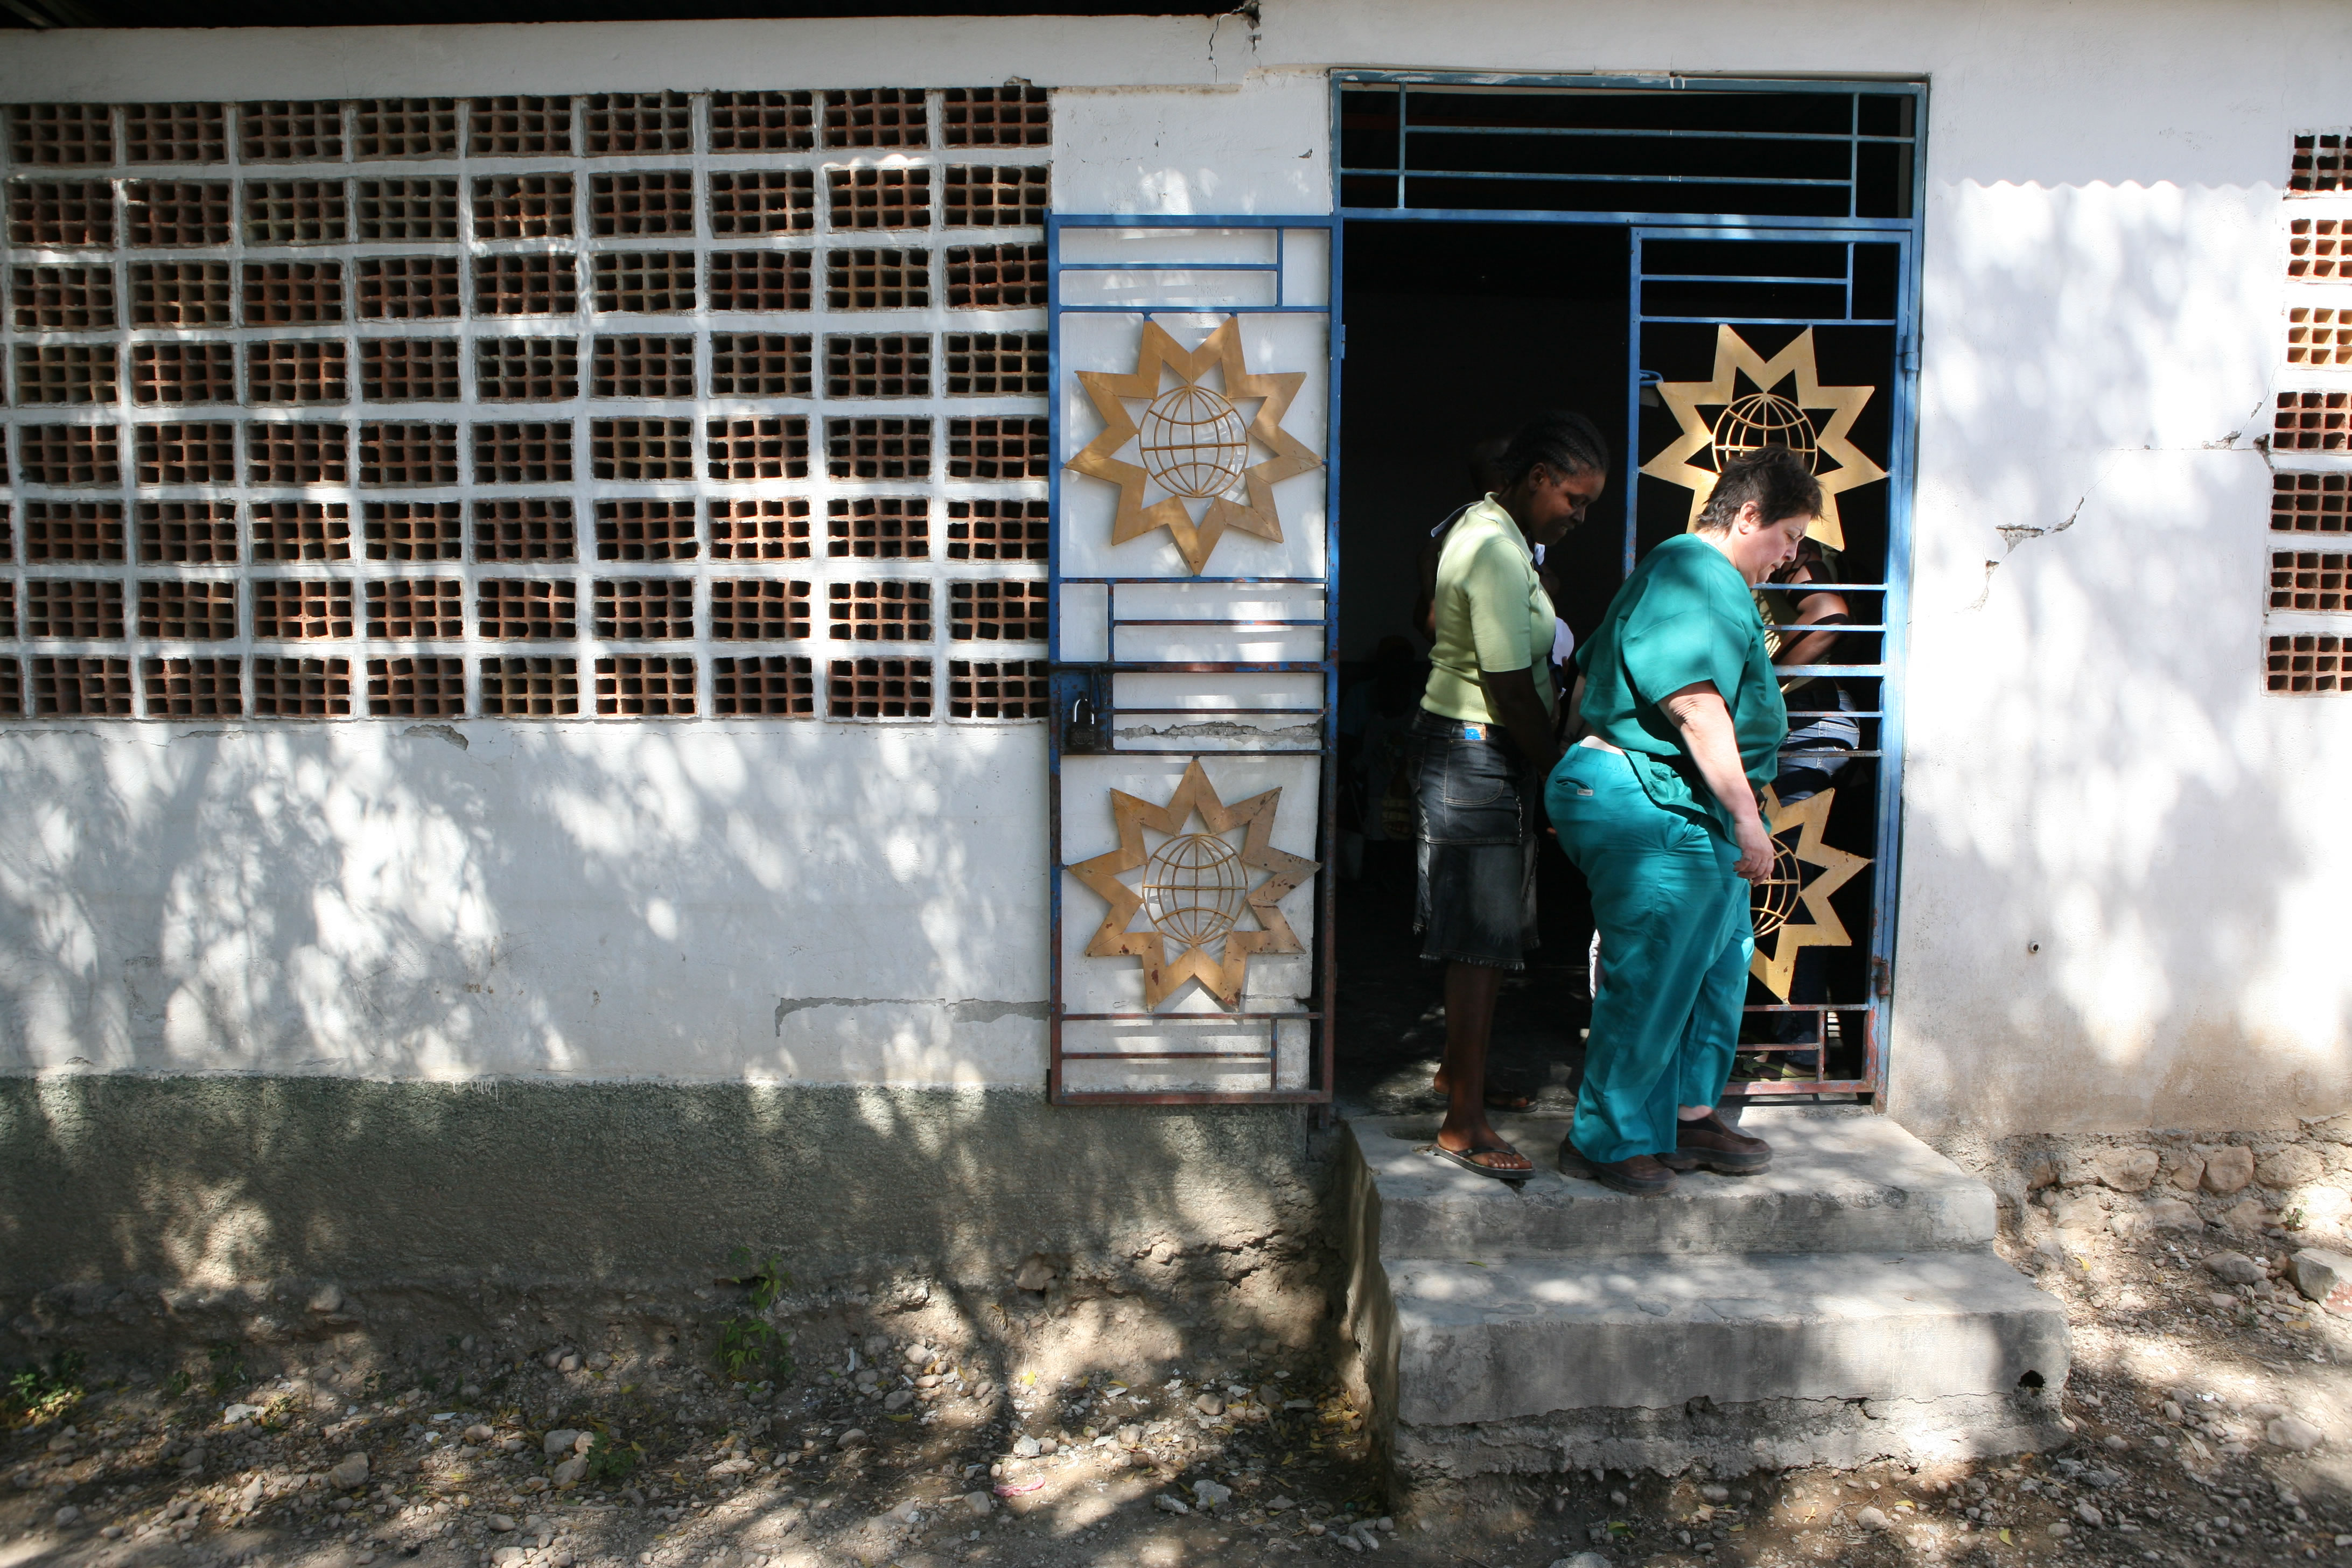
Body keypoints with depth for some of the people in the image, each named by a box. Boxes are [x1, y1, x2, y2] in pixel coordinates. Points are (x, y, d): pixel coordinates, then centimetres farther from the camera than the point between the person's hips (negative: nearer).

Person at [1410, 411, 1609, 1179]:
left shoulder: (1481, 527, 13)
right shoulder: (1499, 557, -21)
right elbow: (1514, 696, -21)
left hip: (1467, 747, 11)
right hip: (1480, 758, -11)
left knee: (1484, 936, 20)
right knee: (1483, 946, -6)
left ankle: (1464, 1071, 36)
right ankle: (1464, 1125, 1)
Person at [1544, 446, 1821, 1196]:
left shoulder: (1671, 570, 20)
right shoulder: (1706, 581, -15)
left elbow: (1588, 682, 24)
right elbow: (1699, 711, -25)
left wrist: (1581, 781, 29)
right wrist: (1748, 818, -23)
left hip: (1690, 819, 12)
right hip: (1656, 806, -12)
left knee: (1716, 964, 17)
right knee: (1648, 980, -3)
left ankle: (1688, 1119, 30)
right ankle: (1603, 1141, 10)